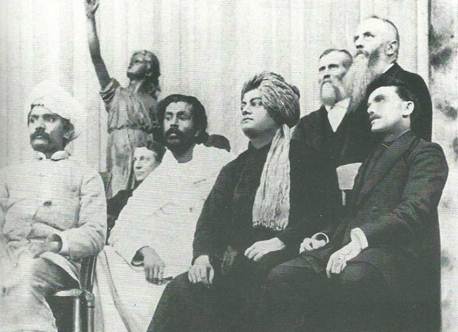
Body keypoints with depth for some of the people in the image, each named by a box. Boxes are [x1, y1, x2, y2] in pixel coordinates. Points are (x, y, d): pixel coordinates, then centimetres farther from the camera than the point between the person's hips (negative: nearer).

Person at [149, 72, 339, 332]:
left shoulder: (303, 161, 10)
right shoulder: (234, 169, 27)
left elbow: (323, 214, -3)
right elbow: (211, 219, 15)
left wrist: (281, 241, -16)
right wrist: (202, 254, -5)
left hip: (284, 262, -4)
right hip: (234, 263, 5)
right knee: (182, 289, -26)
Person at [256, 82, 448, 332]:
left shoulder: (425, 152, 9)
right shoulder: (373, 157, 34)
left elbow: (414, 210, -10)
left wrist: (361, 238, -24)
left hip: (399, 253, -7)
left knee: (353, 276, -40)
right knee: (281, 277, -20)